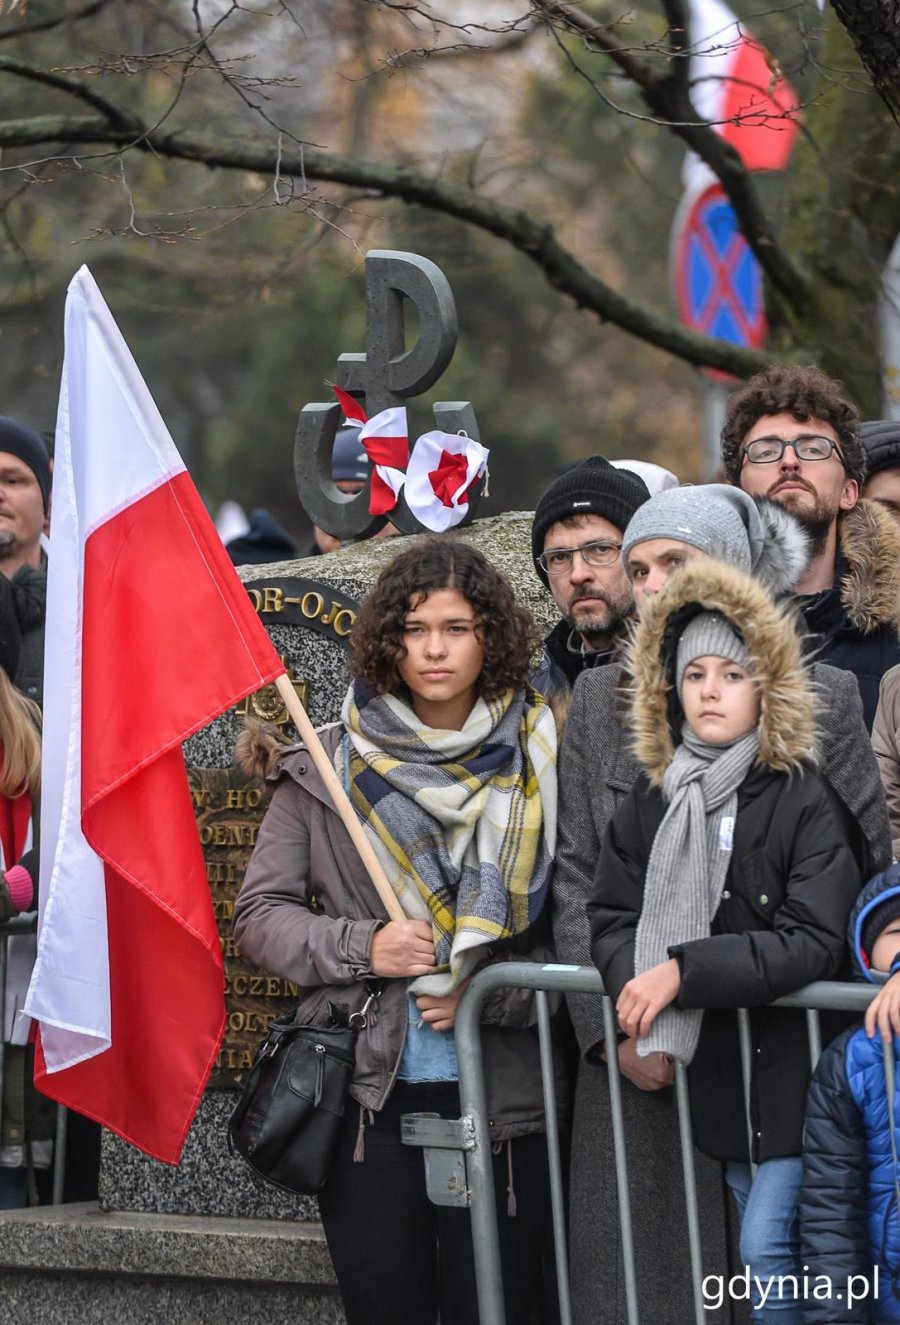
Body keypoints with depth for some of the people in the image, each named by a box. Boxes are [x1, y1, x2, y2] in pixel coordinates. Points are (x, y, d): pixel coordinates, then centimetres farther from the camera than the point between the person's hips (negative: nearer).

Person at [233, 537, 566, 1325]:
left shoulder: (537, 765, 2)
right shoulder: (326, 768, 4)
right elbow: (261, 915, 5)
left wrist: (490, 991, -13)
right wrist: (362, 948, -11)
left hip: (505, 1103, -1)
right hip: (368, 1102, 1)